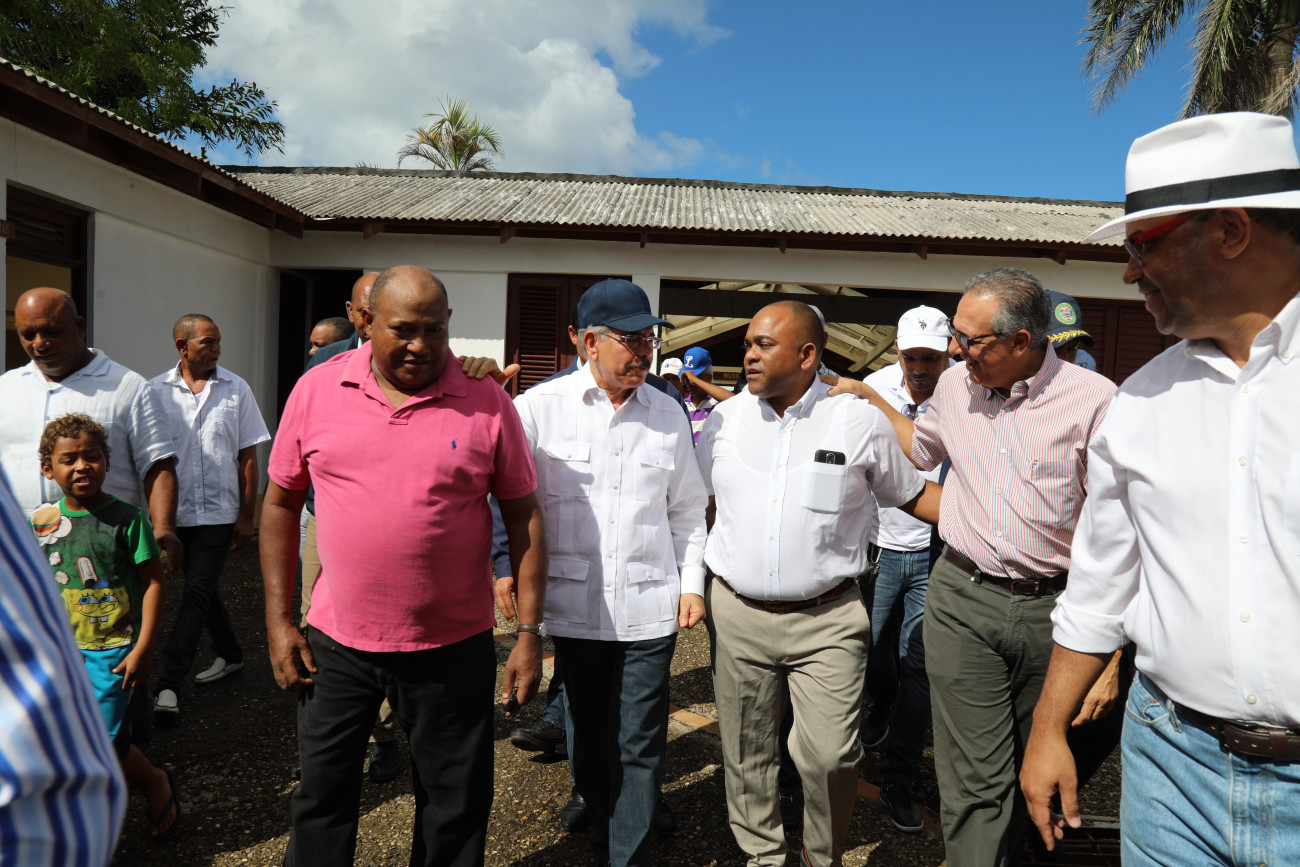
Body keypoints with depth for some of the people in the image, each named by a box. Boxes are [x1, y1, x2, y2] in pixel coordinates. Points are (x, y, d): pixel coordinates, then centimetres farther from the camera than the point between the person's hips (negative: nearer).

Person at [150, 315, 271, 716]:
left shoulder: (236, 390, 0)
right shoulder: (156, 390, 1)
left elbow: (247, 456, 1)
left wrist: (247, 515, -3)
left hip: (219, 511, -2)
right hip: (176, 512, 2)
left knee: (197, 593, -5)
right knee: (203, 589, 15)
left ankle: (168, 683, 1)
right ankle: (230, 654, 33)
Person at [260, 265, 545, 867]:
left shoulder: (486, 402, -7)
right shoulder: (316, 390, -2)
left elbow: (524, 516, -3)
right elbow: (280, 503, 6)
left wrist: (529, 634, -5)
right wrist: (278, 619, 3)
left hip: (452, 648, -1)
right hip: (336, 642, 2)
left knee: (456, 810, 15)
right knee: (321, 799, 19)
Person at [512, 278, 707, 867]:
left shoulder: (667, 414, 5)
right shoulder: (541, 406, -3)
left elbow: (686, 511, 13)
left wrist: (692, 583, 8)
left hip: (649, 608, 1)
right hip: (575, 605, -1)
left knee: (640, 745, 7)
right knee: (588, 736, 15)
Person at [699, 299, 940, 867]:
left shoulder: (859, 422, -3)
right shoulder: (724, 419, 3)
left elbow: (914, 495, 8)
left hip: (827, 618, -2)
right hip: (737, 614, 2)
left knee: (830, 756, -3)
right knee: (746, 751, 12)